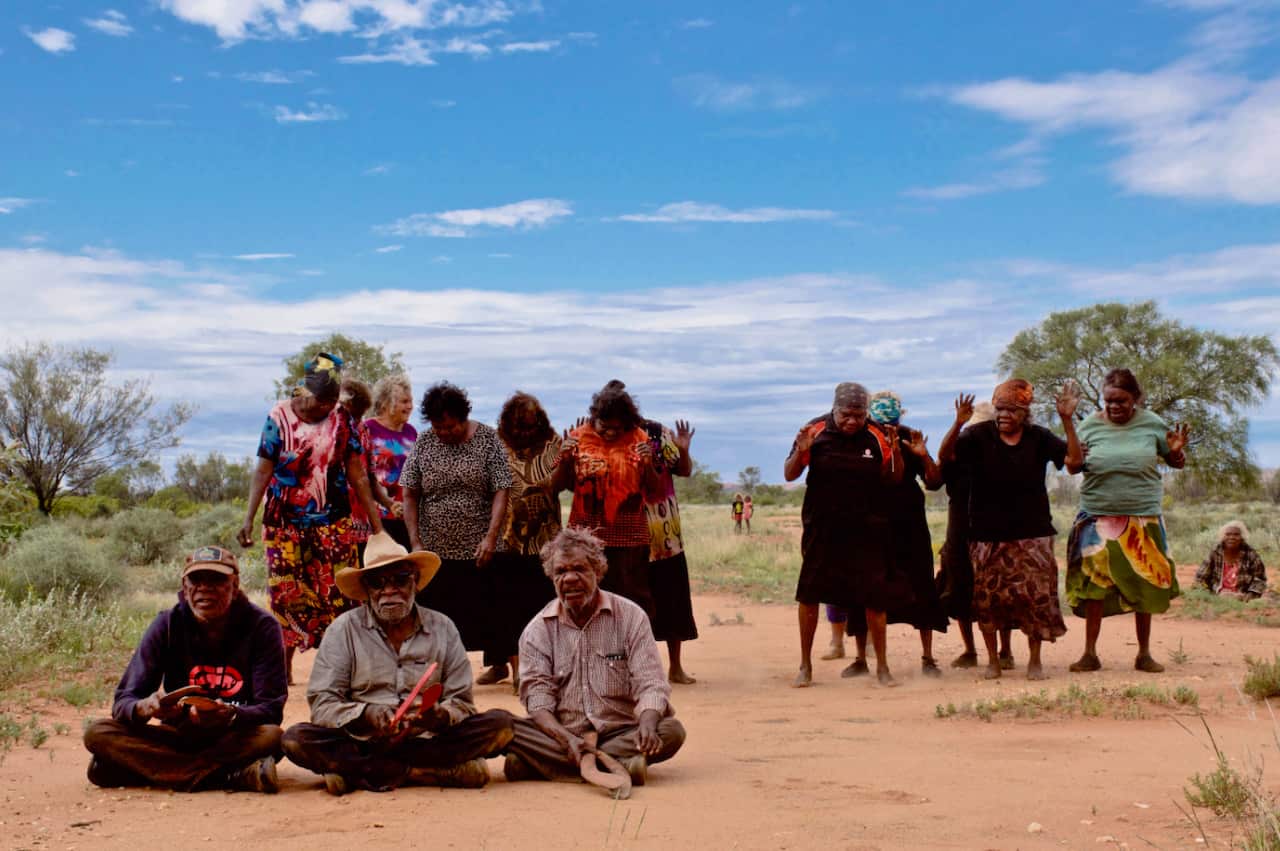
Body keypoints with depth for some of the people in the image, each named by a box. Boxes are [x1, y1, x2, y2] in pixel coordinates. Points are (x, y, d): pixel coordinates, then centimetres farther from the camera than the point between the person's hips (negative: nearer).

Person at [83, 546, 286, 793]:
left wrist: (231, 715, -37)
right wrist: (144, 708, -32)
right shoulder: (167, 624, -4)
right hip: (179, 735, 3)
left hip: (236, 737, -3)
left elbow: (271, 708, -15)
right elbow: (123, 701, -7)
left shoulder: (261, 626, -10)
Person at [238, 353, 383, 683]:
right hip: (285, 524, -1)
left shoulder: (341, 421, 3)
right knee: (286, 594, 2)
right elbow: (263, 471, -1)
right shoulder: (279, 418, -2)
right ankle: (283, 667, 12)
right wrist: (248, 519, -9)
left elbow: (358, 476, 6)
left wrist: (377, 523, 4)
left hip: (334, 523, 1)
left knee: (338, 593, -5)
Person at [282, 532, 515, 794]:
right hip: (361, 743, -1)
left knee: (500, 723, -21)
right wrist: (367, 715, -23)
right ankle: (439, 771, -28)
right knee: (297, 738, -28)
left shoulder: (442, 628, 8)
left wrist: (441, 716, -19)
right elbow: (322, 704, -3)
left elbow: (461, 701, 4)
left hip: (428, 741, 1)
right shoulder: (344, 630, 3)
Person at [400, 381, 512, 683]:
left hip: (478, 548, -2)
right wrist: (415, 542, -3)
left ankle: (498, 663, 26)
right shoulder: (423, 443, 2)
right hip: (434, 548, 2)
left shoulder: (488, 439, -4)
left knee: (483, 610, 7)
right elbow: (410, 495, 4)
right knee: (432, 613, 2)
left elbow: (501, 492, -8)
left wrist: (491, 537, -17)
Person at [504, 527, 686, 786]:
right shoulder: (537, 630, 5)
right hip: (561, 734, 0)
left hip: (621, 731, 1)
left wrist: (647, 724, -28)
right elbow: (537, 696, -5)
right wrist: (567, 740, -25)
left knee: (671, 731, -29)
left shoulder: (630, 616, 3)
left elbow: (650, 684, -5)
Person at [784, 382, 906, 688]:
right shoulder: (816, 431, -4)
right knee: (809, 594, 3)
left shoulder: (876, 436, -2)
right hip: (822, 528, 0)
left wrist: (896, 454, -14)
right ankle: (805, 665, 17)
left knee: (875, 596, 1)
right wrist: (800, 452, -20)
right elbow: (789, 475, -1)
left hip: (867, 530, 0)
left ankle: (882, 666, 15)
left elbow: (894, 479, 5)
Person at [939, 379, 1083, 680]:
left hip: (1032, 532, 1)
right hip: (988, 534, 0)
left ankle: (1035, 660, 14)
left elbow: (1074, 460, -6)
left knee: (1036, 594, -1)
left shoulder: (1039, 437, 4)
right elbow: (945, 456, -13)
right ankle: (993, 659, 19)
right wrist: (958, 425, -30)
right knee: (987, 596, 3)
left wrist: (1067, 421, -15)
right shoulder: (980, 435, -1)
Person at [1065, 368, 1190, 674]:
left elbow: (1176, 463, 10)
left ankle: (1144, 654, 18)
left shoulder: (1152, 424, 1)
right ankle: (1089, 653, 5)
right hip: (1099, 517, 0)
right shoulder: (1090, 426, 1)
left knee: (1144, 585, 6)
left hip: (1144, 518, 1)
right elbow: (1074, 467, 9)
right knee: (1094, 582, -3)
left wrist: (1177, 451, -13)